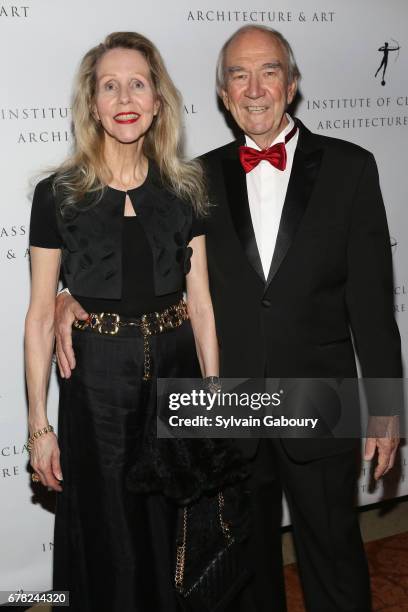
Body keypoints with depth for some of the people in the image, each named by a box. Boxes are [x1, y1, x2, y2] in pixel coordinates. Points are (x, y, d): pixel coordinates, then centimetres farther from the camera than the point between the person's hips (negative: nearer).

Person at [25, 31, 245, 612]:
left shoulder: (183, 190, 3)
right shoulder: (58, 194, -4)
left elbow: (201, 304, 5)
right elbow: (40, 316, -3)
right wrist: (38, 423, -5)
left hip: (176, 375, 2)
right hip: (97, 384, -2)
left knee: (173, 538, 15)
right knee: (108, 547, 11)